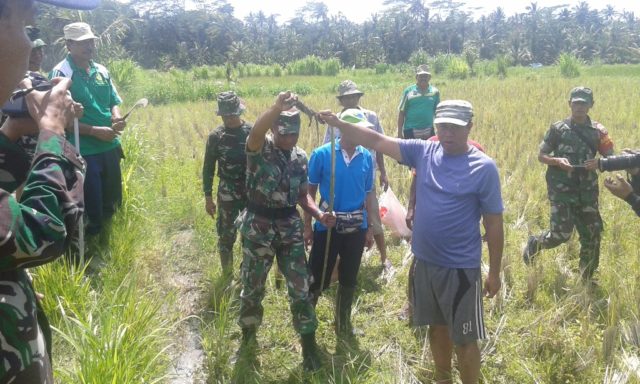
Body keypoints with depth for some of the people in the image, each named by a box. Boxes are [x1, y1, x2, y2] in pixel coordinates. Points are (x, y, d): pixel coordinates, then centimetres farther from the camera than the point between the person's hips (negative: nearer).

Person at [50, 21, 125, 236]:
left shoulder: (101, 71, 7)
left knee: (113, 201, 19)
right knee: (92, 208, 3)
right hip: (83, 151, -6)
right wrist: (94, 131, -20)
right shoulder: (61, 73, -12)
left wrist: (117, 119, -7)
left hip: (110, 147, 6)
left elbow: (114, 102, 16)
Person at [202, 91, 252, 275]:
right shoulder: (215, 136, -5)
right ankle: (227, 274, 24)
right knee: (226, 236, 7)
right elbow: (208, 168, 1)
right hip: (227, 195, 0)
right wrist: (208, 197, 1)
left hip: (252, 192, 0)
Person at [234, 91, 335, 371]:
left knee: (300, 286, 3)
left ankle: (309, 346, 17)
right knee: (252, 287, 12)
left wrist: (319, 215, -6)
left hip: (290, 228, 3)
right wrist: (277, 107, -52)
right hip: (258, 227, -3)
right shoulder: (259, 149, -11)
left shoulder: (300, 157, 4)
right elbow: (255, 133, -37)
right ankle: (248, 337, 35)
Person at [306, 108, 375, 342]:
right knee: (318, 278, 3)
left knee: (348, 279, 16)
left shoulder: (366, 157, -1)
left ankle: (343, 323, 34)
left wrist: (369, 228, 9)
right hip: (327, 225, -3)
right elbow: (310, 191, -2)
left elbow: (368, 194, 8)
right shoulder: (322, 154, -10)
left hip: (356, 227, 3)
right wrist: (307, 226, -3)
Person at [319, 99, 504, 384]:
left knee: (464, 338, 7)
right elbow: (377, 141, -2)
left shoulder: (484, 168, -13)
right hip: (425, 262, 5)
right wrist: (338, 123, -12)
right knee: (437, 327, 22)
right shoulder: (423, 152, -2)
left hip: (460, 268, -5)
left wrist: (494, 272, -5)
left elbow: (494, 223, -8)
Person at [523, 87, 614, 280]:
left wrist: (599, 163, -15)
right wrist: (557, 160, -18)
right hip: (562, 190, -3)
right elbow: (541, 156, 1)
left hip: (587, 191, 3)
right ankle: (533, 243, 22)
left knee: (592, 235, 4)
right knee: (561, 234, -9)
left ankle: (587, 279, 21)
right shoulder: (557, 129, -4)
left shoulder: (597, 131, 3)